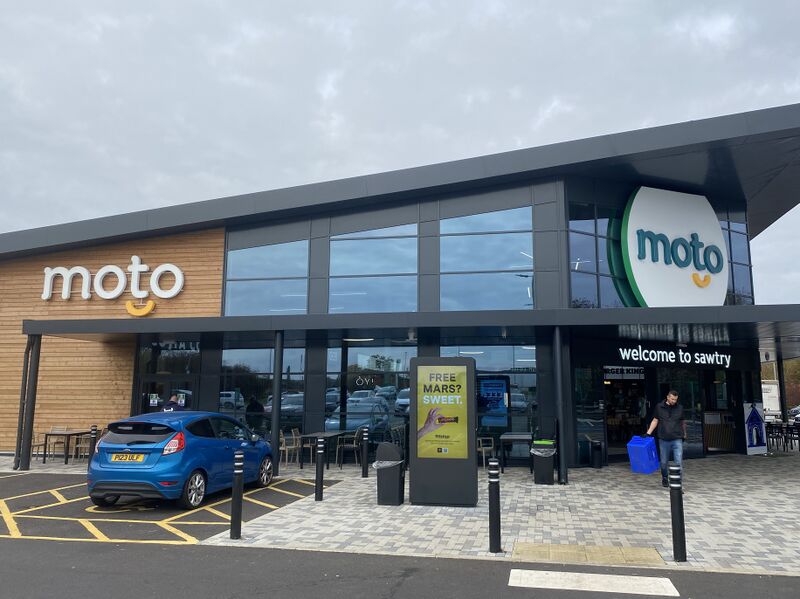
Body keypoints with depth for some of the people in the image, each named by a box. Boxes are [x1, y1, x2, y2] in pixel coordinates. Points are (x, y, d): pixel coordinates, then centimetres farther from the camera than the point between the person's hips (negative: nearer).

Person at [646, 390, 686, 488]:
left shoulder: (680, 408, 3)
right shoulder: (659, 407, 1)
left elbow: (683, 422, 15)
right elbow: (655, 421, 7)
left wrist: (684, 434, 25)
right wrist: (648, 433, 0)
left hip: (677, 439, 0)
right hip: (664, 439, 1)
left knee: (679, 462, -8)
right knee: (664, 462, 11)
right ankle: (664, 479, 32)